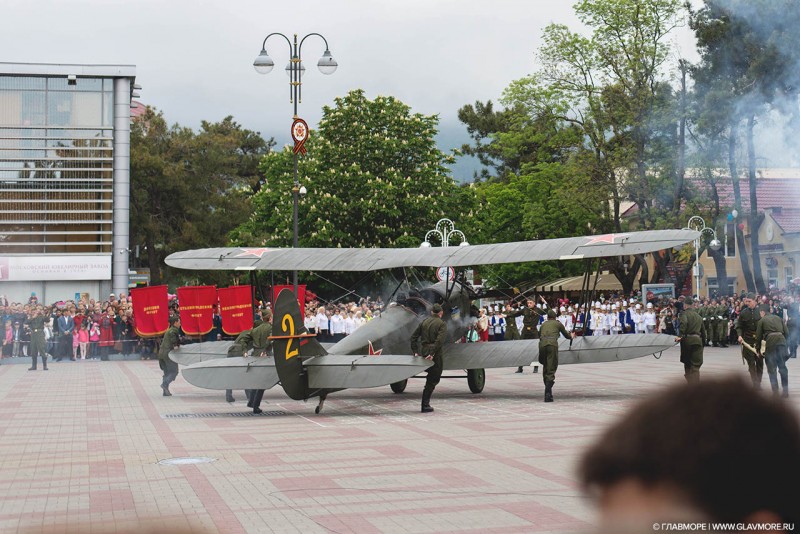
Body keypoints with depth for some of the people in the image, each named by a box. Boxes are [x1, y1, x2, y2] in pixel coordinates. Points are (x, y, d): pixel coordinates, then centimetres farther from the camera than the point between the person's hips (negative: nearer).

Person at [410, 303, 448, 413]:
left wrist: (415, 351, 12)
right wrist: (432, 353, -18)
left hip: (423, 352, 6)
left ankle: (426, 404, 21)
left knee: (431, 378, 21)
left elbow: (413, 337, 10)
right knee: (433, 380, 1)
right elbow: (439, 340, -19)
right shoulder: (442, 324, -6)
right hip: (435, 354, -6)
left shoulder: (424, 321, 11)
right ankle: (425, 405, -2)